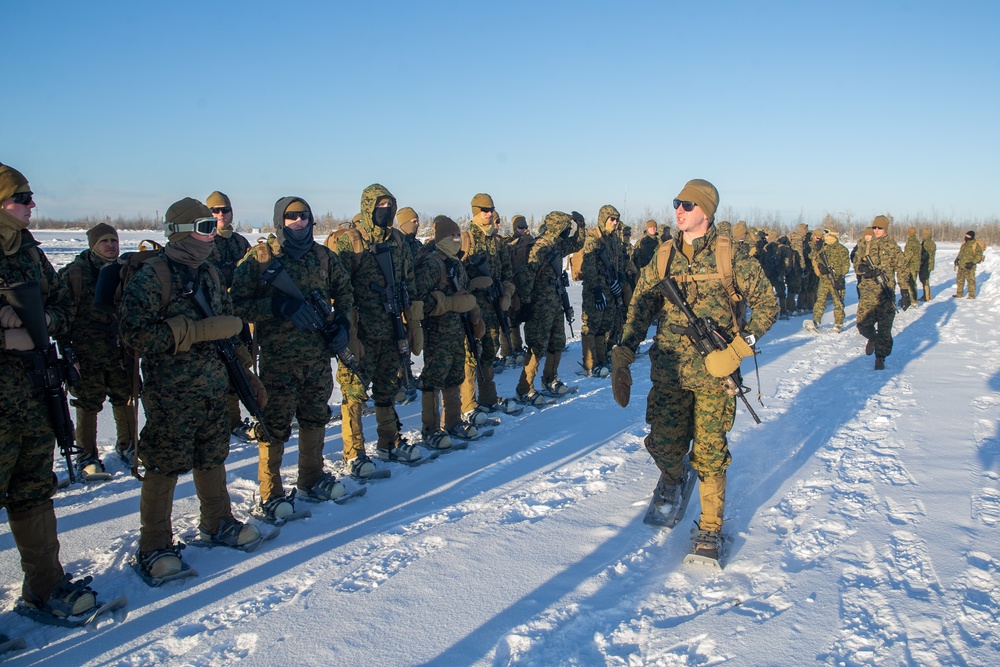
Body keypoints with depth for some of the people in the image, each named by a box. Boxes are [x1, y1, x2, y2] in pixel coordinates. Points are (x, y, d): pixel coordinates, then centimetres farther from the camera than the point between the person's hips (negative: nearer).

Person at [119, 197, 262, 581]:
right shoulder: (151, 277, -13)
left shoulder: (209, 274, 11)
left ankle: (217, 524, 34)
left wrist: (245, 374, 17)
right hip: (170, 395, -7)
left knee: (212, 458, 17)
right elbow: (136, 334, -22)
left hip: (214, 390, 7)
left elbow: (228, 327, 19)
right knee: (164, 467, 3)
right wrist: (199, 330, -24)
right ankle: (154, 547, 17)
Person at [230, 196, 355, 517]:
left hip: (319, 355, 5)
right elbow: (238, 302, -10)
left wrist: (342, 320, 3)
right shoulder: (260, 257, -6)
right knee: (275, 425, 0)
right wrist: (278, 305, -23)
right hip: (278, 358, -5)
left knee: (315, 418, 16)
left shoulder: (324, 256, 7)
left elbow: (344, 291, 20)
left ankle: (311, 480, 33)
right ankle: (269, 494, 15)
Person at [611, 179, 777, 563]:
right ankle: (673, 481, 40)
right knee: (663, 446, 4)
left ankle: (710, 530, 19)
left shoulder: (729, 256, -5)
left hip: (713, 374, -3)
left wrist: (740, 346, -15)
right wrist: (623, 354, -6)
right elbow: (640, 309, 6)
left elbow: (766, 303, -2)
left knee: (709, 455, 2)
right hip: (669, 371, 3)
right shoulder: (663, 258, 5)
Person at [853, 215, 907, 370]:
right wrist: (864, 269, -17)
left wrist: (905, 293, -1)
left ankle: (880, 358, 11)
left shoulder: (893, 247, 2)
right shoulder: (864, 244, 8)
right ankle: (872, 338, 31)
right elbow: (856, 264, 7)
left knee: (884, 327, -2)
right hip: (867, 291, 2)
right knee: (863, 324, -3)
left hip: (886, 293, -1)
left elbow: (902, 270, 4)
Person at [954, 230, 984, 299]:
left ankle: (972, 295, 5)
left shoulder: (976, 245, -13)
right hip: (961, 265, 8)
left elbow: (978, 256, -14)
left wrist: (972, 263, -23)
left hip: (969, 266, -8)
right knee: (960, 279, 13)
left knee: (970, 280, -3)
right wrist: (957, 259, 14)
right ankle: (959, 294, 22)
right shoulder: (964, 243, 10)